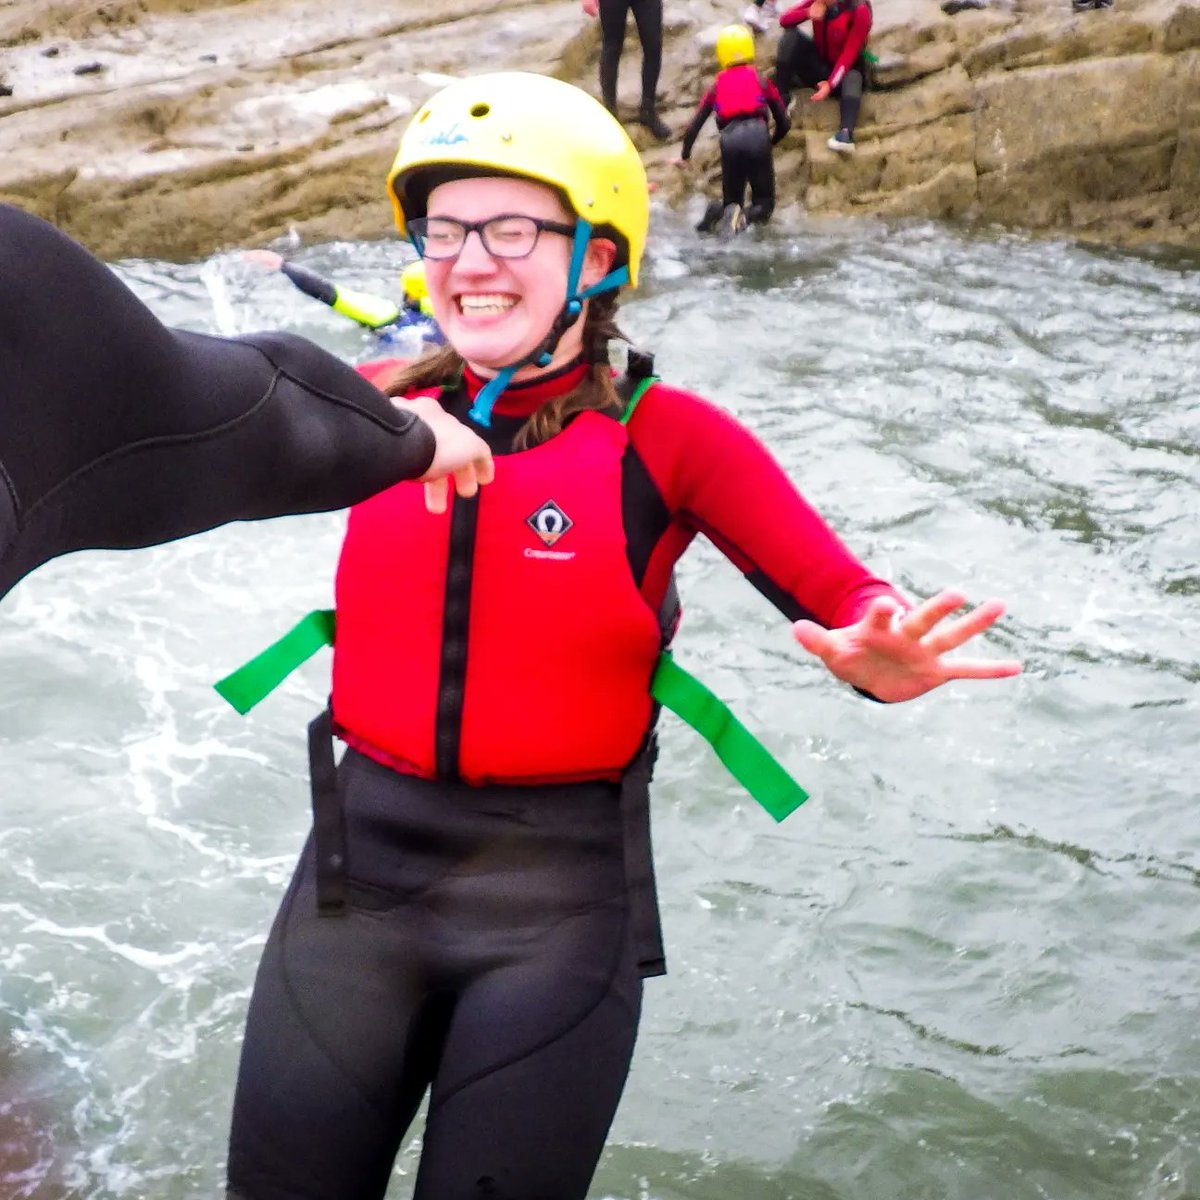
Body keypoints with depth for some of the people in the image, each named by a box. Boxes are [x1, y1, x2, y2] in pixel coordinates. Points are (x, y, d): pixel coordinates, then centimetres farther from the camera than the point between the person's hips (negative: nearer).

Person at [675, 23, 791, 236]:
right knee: (764, 203, 11)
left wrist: (684, 156, 34)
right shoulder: (761, 81, 17)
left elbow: (694, 126, 20)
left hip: (730, 140, 2)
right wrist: (771, 141, 39)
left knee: (732, 201, 21)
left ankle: (718, 210, -16)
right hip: (757, 135, -1)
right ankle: (744, 217, -25)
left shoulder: (717, 85, 20)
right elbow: (784, 124, 18)